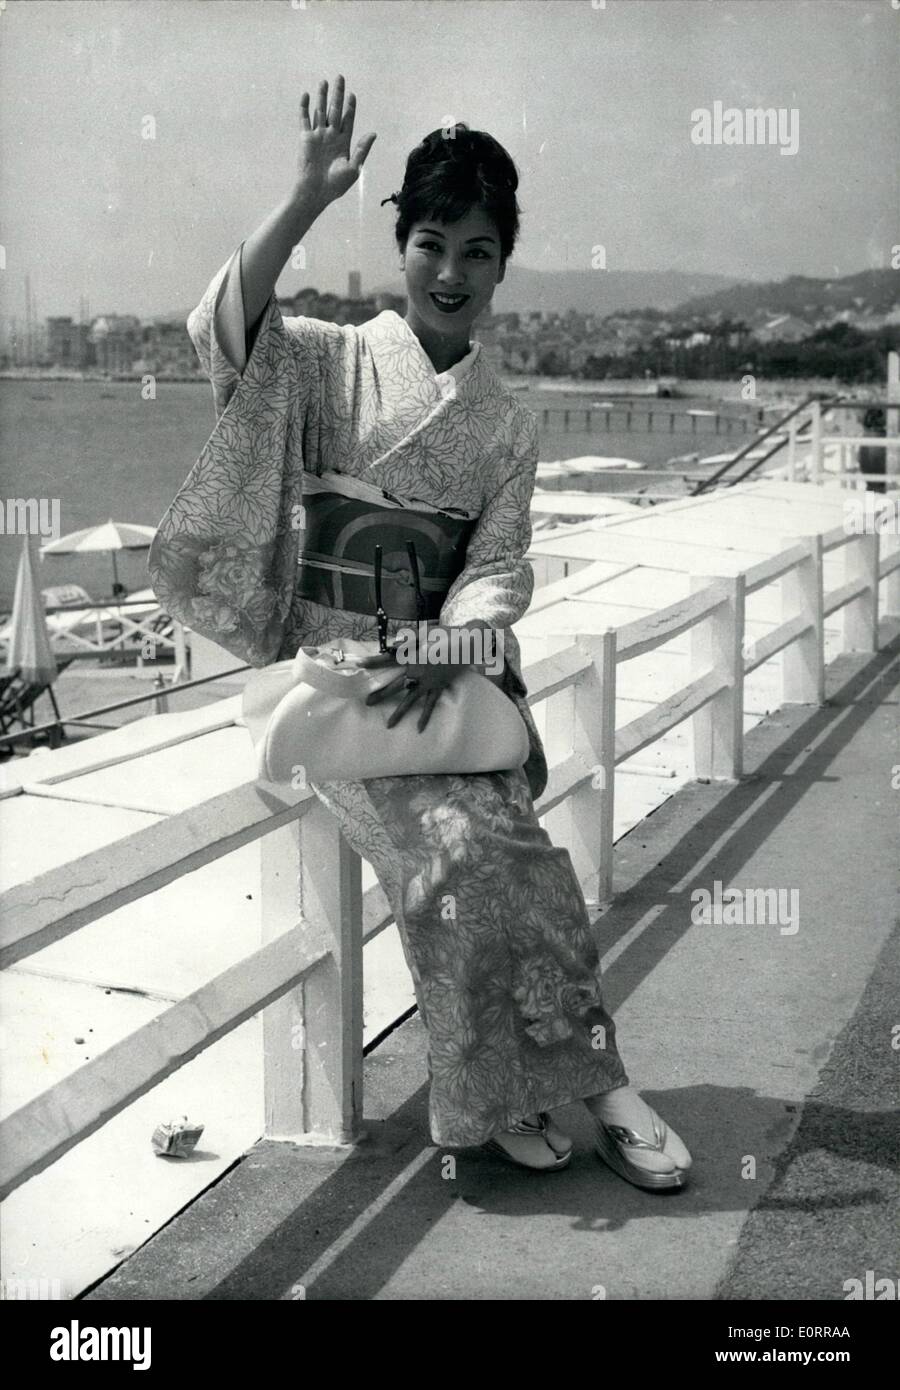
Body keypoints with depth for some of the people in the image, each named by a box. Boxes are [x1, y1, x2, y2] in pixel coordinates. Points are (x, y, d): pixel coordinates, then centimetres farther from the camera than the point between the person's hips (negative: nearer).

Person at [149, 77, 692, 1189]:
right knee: (455, 845, -23)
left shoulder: (507, 425, 13)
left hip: (449, 665, 3)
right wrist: (309, 197, -24)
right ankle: (592, 1080, -11)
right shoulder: (331, 363, 4)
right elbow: (224, 332, -17)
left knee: (494, 840, -21)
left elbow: (497, 568, 4)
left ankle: (498, 1094, -8)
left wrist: (446, 653, -15)